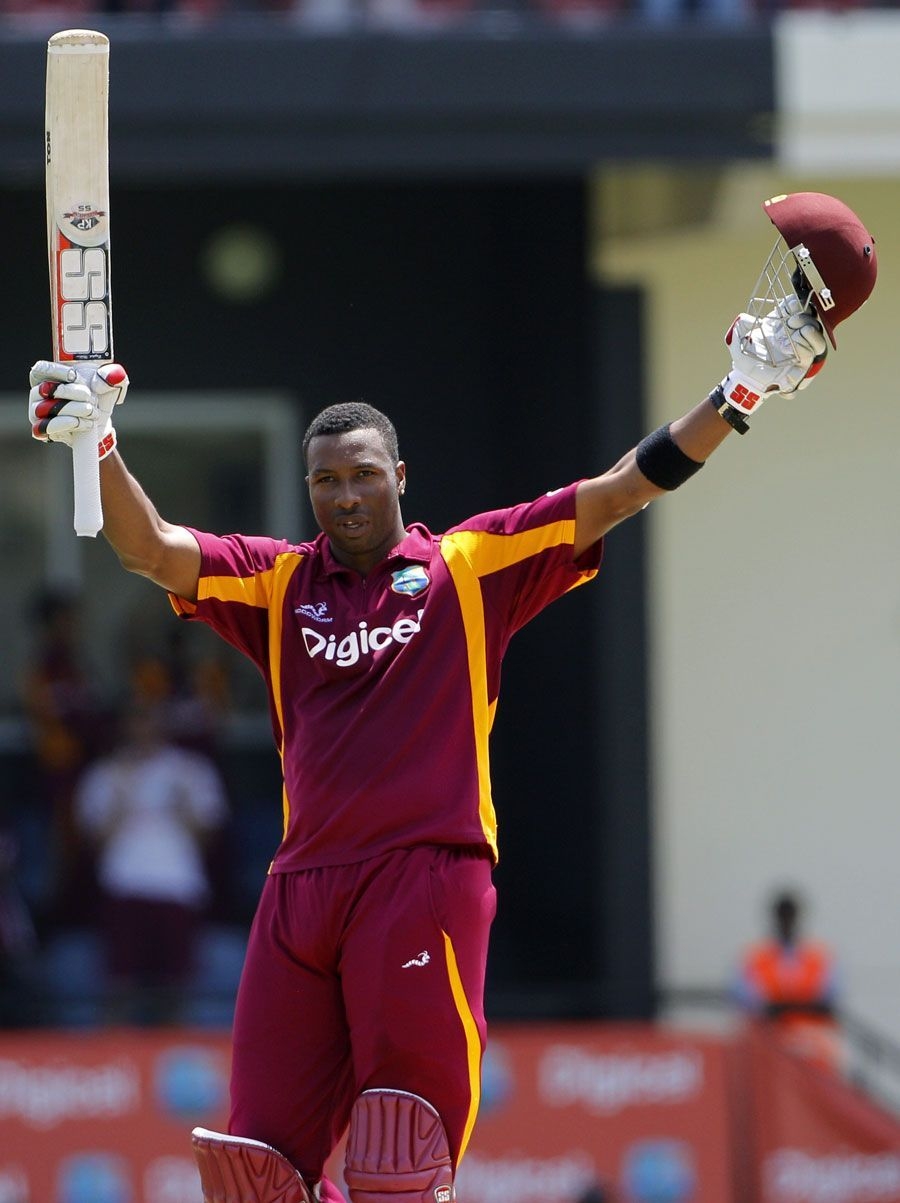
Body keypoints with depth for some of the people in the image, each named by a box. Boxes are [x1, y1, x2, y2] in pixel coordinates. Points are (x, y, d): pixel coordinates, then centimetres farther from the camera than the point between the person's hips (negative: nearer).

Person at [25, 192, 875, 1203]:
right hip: (303, 885, 4)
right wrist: (95, 448, -12)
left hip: (428, 881, -3)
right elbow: (152, 550, 6)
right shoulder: (277, 584, 17)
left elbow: (616, 495, 5)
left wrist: (737, 398, -4)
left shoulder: (472, 566, 10)